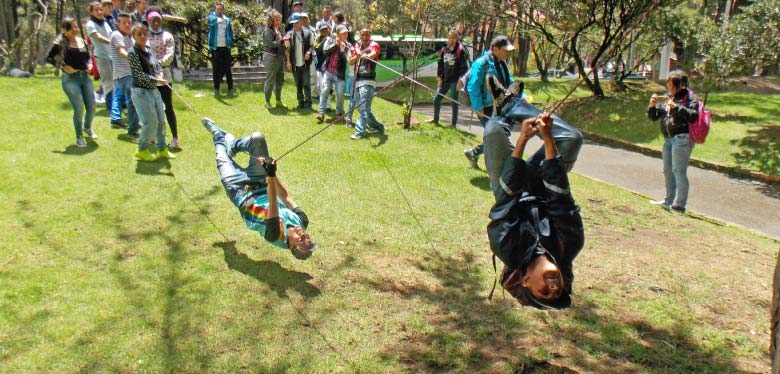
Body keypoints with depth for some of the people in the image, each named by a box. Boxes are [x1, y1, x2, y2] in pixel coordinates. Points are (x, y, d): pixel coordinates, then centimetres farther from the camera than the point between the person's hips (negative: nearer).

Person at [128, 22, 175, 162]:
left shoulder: (149, 49, 9)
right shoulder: (133, 52, -13)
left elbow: (158, 65, 15)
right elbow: (139, 74, -18)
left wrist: (160, 74, -7)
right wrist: (156, 80, -28)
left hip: (154, 90, 8)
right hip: (141, 91, -8)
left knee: (161, 120, 11)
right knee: (151, 122, -7)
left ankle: (162, 149, 24)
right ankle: (142, 150, 10)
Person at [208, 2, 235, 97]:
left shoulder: (227, 19, 8)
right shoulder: (212, 16, 0)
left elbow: (230, 31, 11)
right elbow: (211, 20, -24)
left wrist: (231, 43, -2)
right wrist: (218, 19, -46)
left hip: (225, 47, 2)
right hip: (215, 47, -1)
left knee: (228, 69, 3)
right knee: (216, 69, 4)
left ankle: (230, 89, 8)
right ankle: (216, 89, 12)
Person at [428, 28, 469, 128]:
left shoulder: (461, 51, -8)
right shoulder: (444, 50, 6)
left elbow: (464, 67, -9)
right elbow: (440, 64, 10)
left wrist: (460, 80, -13)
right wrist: (439, 78, 4)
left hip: (455, 81, -6)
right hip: (445, 80, 6)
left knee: (454, 102, 2)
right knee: (436, 99, 11)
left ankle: (454, 123, 14)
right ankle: (435, 119, 30)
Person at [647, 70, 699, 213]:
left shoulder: (690, 97, -4)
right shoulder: (667, 98, 16)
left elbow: (694, 116, -17)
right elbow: (653, 117, 18)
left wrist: (677, 107, -22)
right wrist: (652, 106, -1)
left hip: (682, 138, -8)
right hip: (668, 138, 8)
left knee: (678, 170, -10)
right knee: (668, 170, 13)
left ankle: (679, 204, -7)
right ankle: (669, 201, 25)